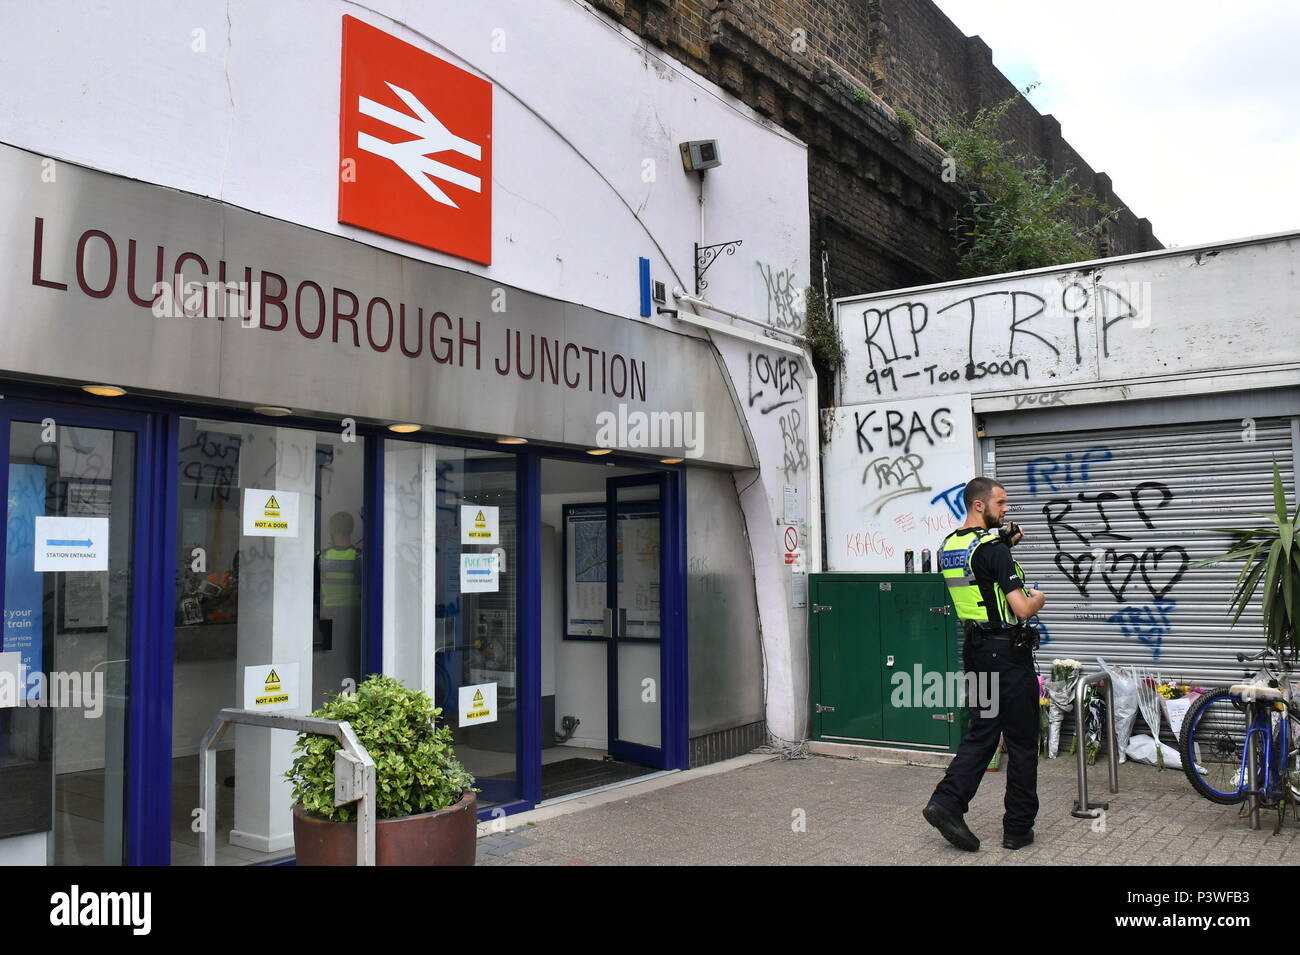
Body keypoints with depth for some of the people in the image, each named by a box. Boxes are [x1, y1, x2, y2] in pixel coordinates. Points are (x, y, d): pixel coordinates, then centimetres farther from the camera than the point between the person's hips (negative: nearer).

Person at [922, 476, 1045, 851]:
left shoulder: (948, 546, 7)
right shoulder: (992, 549, -19)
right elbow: (1022, 609, -22)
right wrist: (1038, 598, 0)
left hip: (975, 649, 8)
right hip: (1007, 651, -8)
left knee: (982, 732, 13)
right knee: (1022, 741, 4)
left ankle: (946, 803, 0)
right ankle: (1018, 827, 13)